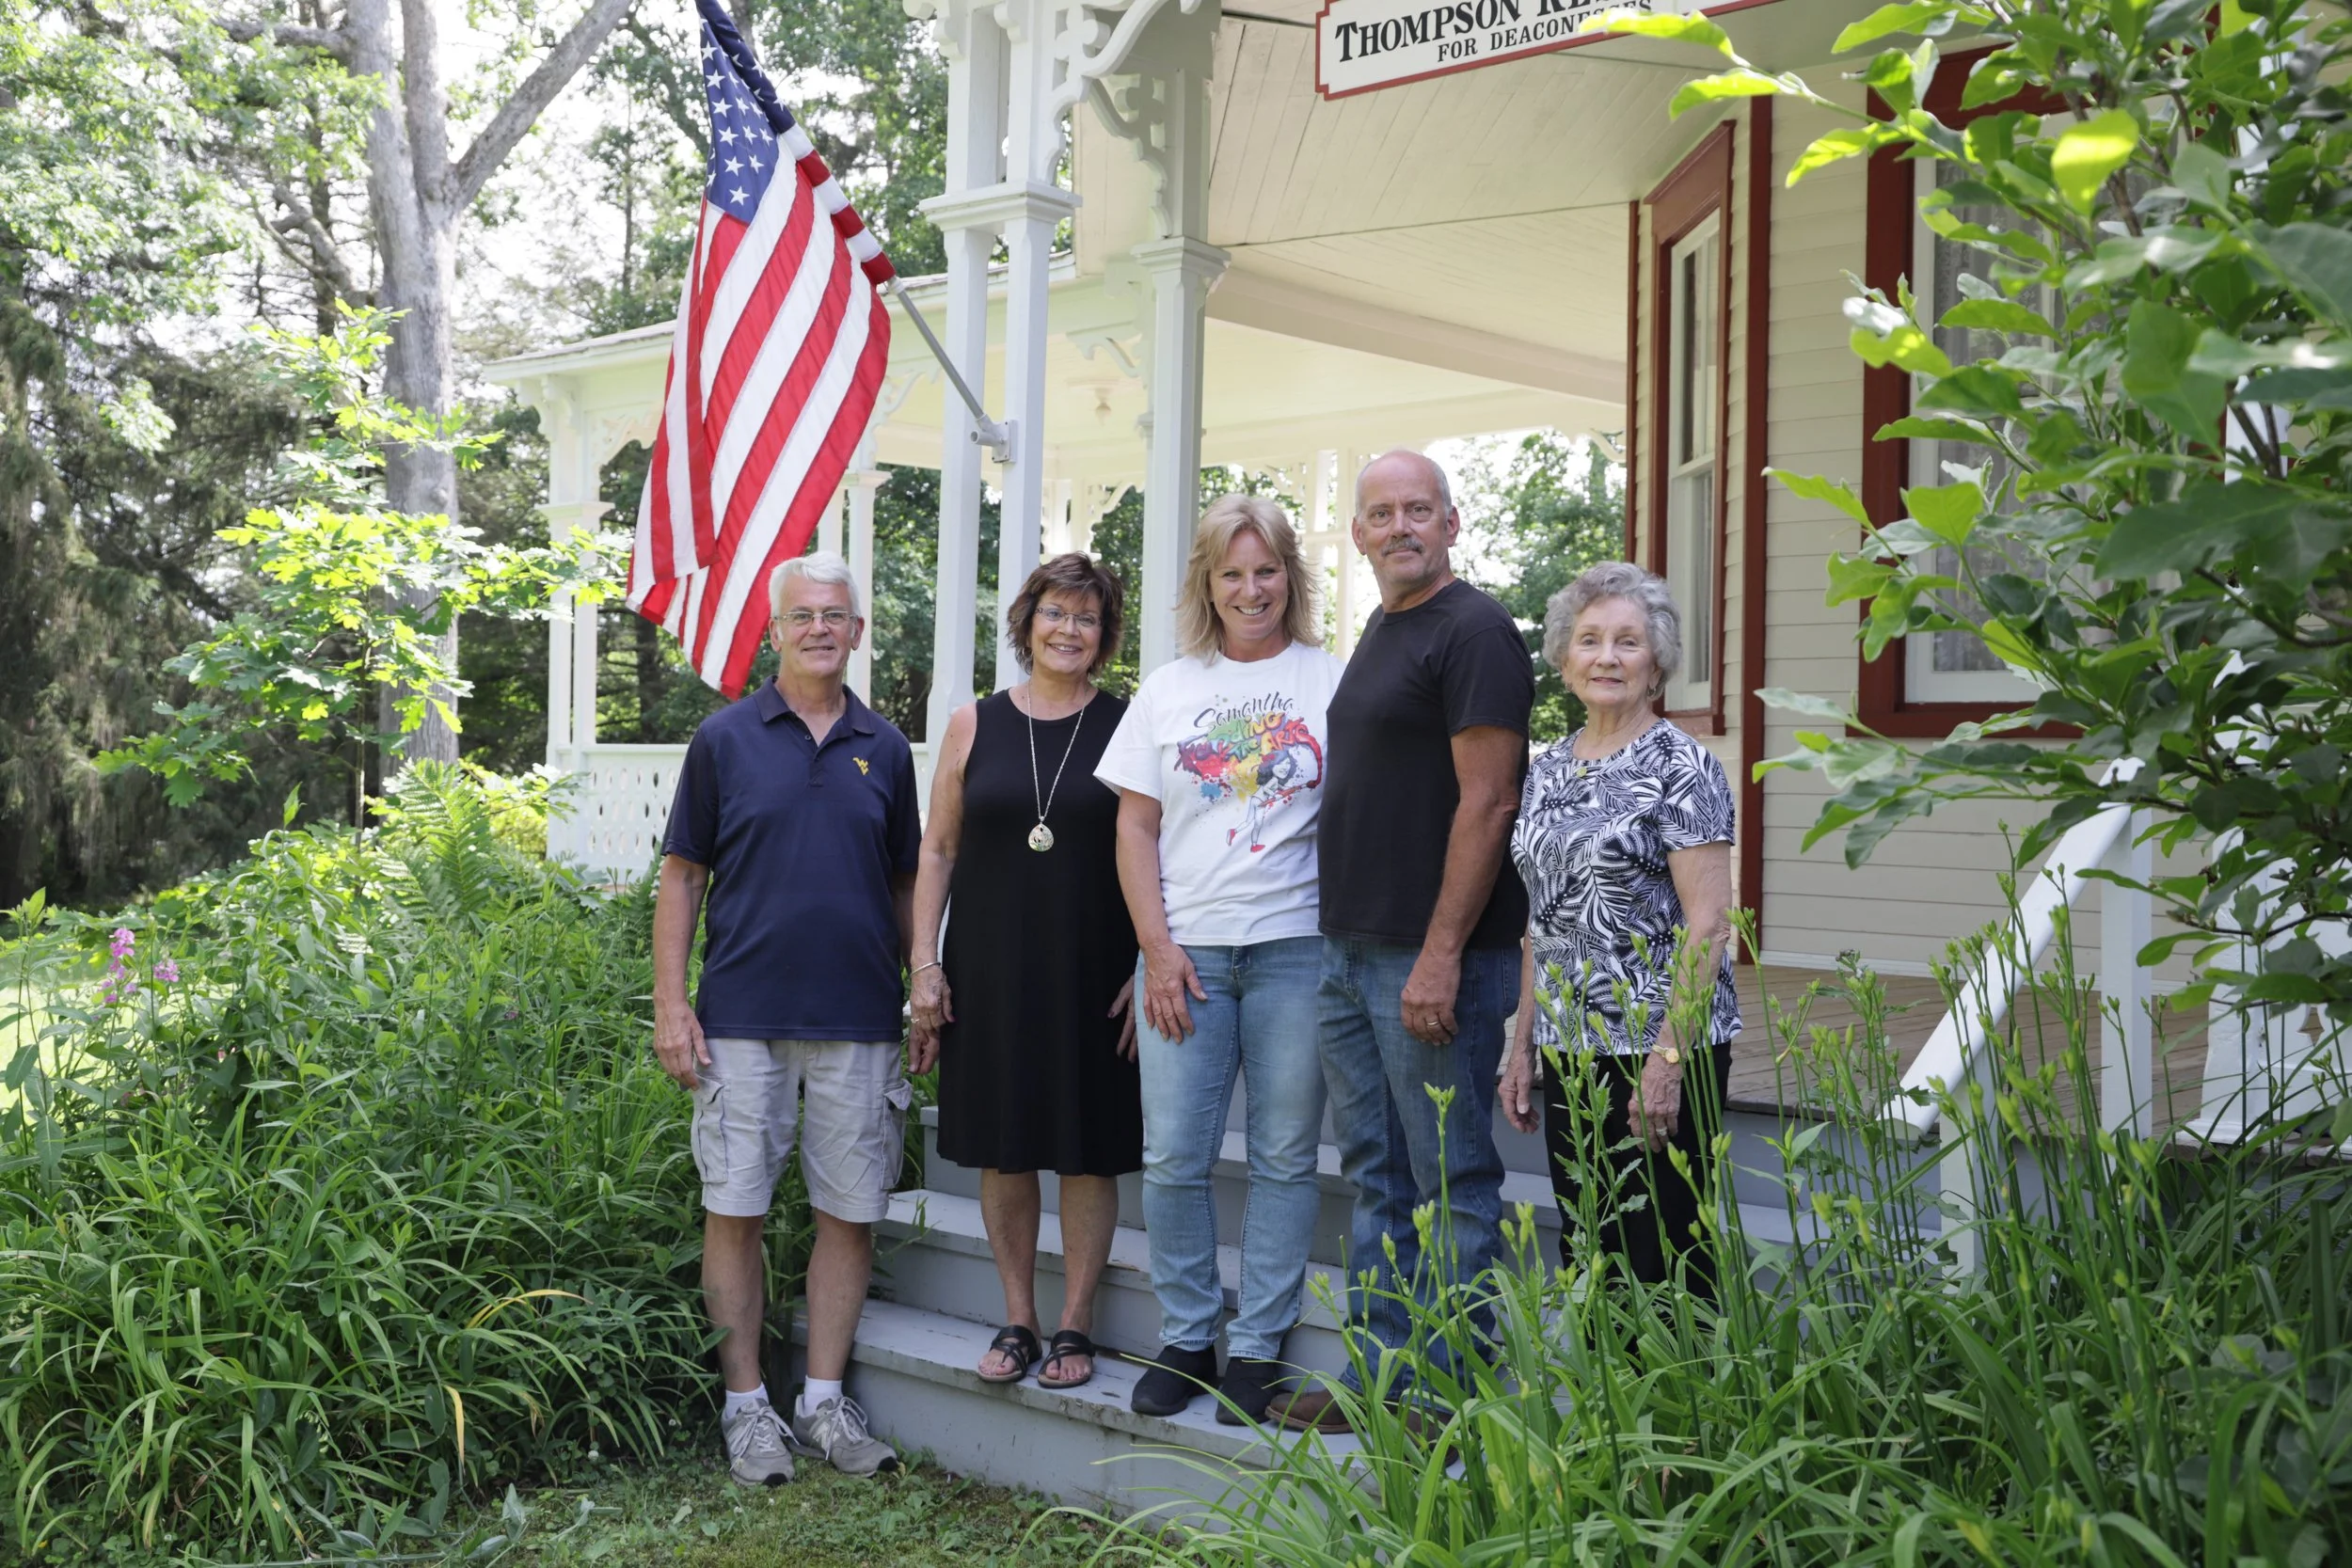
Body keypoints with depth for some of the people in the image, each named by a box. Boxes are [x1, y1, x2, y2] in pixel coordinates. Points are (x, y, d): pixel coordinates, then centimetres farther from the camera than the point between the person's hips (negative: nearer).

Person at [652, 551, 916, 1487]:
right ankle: (747, 1405, 14)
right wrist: (670, 1002, -5)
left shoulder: (885, 750, 9)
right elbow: (683, 875, 3)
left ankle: (824, 1401, 18)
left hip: (859, 1023, 2)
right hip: (743, 1018, -2)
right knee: (735, 1209, 2)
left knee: (851, 1211, 6)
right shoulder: (725, 738, 2)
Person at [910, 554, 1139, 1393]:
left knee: (1089, 1150, 4)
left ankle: (1074, 1326, 17)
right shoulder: (975, 725, 6)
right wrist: (925, 962, 1)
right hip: (990, 971, 2)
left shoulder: (1125, 727, 2)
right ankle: (1017, 1321, 22)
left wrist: (1148, 969, -5)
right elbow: (937, 851, 8)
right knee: (1002, 1149, 8)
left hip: (1093, 975, -2)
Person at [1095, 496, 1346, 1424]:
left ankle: (1258, 1349, 14)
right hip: (1183, 951, 2)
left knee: (1284, 1157, 3)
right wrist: (1157, 948, -1)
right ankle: (1185, 1340, 16)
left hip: (1297, 947, -2)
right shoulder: (1168, 690, 12)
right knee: (1173, 1156, 0)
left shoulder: (1331, 682, 5)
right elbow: (1135, 828, 10)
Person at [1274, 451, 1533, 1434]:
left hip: (1433, 959, -9)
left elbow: (1487, 802, -17)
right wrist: (1347, 940, 17)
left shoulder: (1474, 632, -10)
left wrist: (1441, 955, -20)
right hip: (1349, 950, 9)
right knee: (1375, 1174, 14)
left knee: (1452, 1181, 0)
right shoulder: (1379, 631, 18)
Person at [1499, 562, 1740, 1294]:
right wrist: (1523, 1045, 14)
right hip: (1570, 1053, 7)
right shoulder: (1548, 770, 12)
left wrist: (1669, 1057, -19)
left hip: (1658, 1047, -7)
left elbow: (1708, 926, -14)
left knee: (1661, 1263, -3)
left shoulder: (1681, 767, -9)